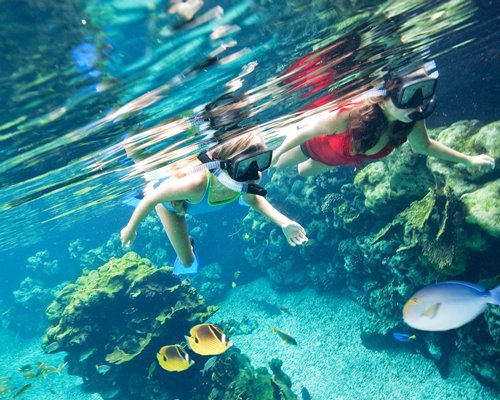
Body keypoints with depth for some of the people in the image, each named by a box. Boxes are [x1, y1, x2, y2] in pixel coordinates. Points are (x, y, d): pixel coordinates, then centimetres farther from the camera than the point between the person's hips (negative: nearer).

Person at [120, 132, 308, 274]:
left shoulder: (249, 178, -36)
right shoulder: (195, 183, -52)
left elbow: (252, 198, -10)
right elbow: (152, 199, -34)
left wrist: (284, 223, -23)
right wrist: (131, 229, -17)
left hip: (195, 198, 4)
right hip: (171, 202, -4)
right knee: (187, 261, 11)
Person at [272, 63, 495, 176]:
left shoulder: (413, 120, -31)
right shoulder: (355, 113, -48)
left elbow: (423, 145, -7)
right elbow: (307, 131, -34)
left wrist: (468, 160, -2)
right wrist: (275, 154, -21)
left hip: (337, 158, 6)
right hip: (315, 143, -5)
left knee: (305, 172, 37)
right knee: (278, 165, 24)